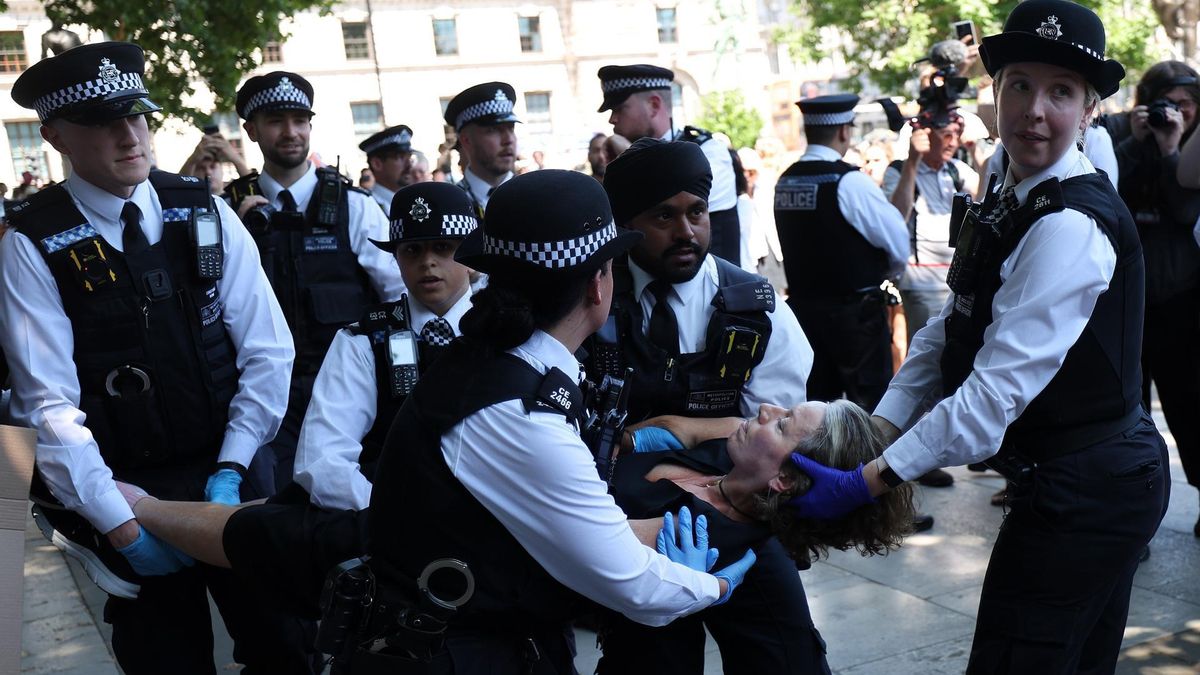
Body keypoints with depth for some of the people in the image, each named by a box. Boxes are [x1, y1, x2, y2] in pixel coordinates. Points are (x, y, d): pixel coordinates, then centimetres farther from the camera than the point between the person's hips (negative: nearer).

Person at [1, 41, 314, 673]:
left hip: (231, 473, 2)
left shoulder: (205, 212, -1)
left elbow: (268, 350, -2)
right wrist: (120, 524, -18)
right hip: (127, 492, -2)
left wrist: (230, 469, -10)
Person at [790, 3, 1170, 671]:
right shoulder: (1014, 203, 8)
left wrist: (866, 482, -25)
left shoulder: (1071, 225, -22)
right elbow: (947, 336, 4)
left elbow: (998, 390, -27)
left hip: (1082, 495, -9)